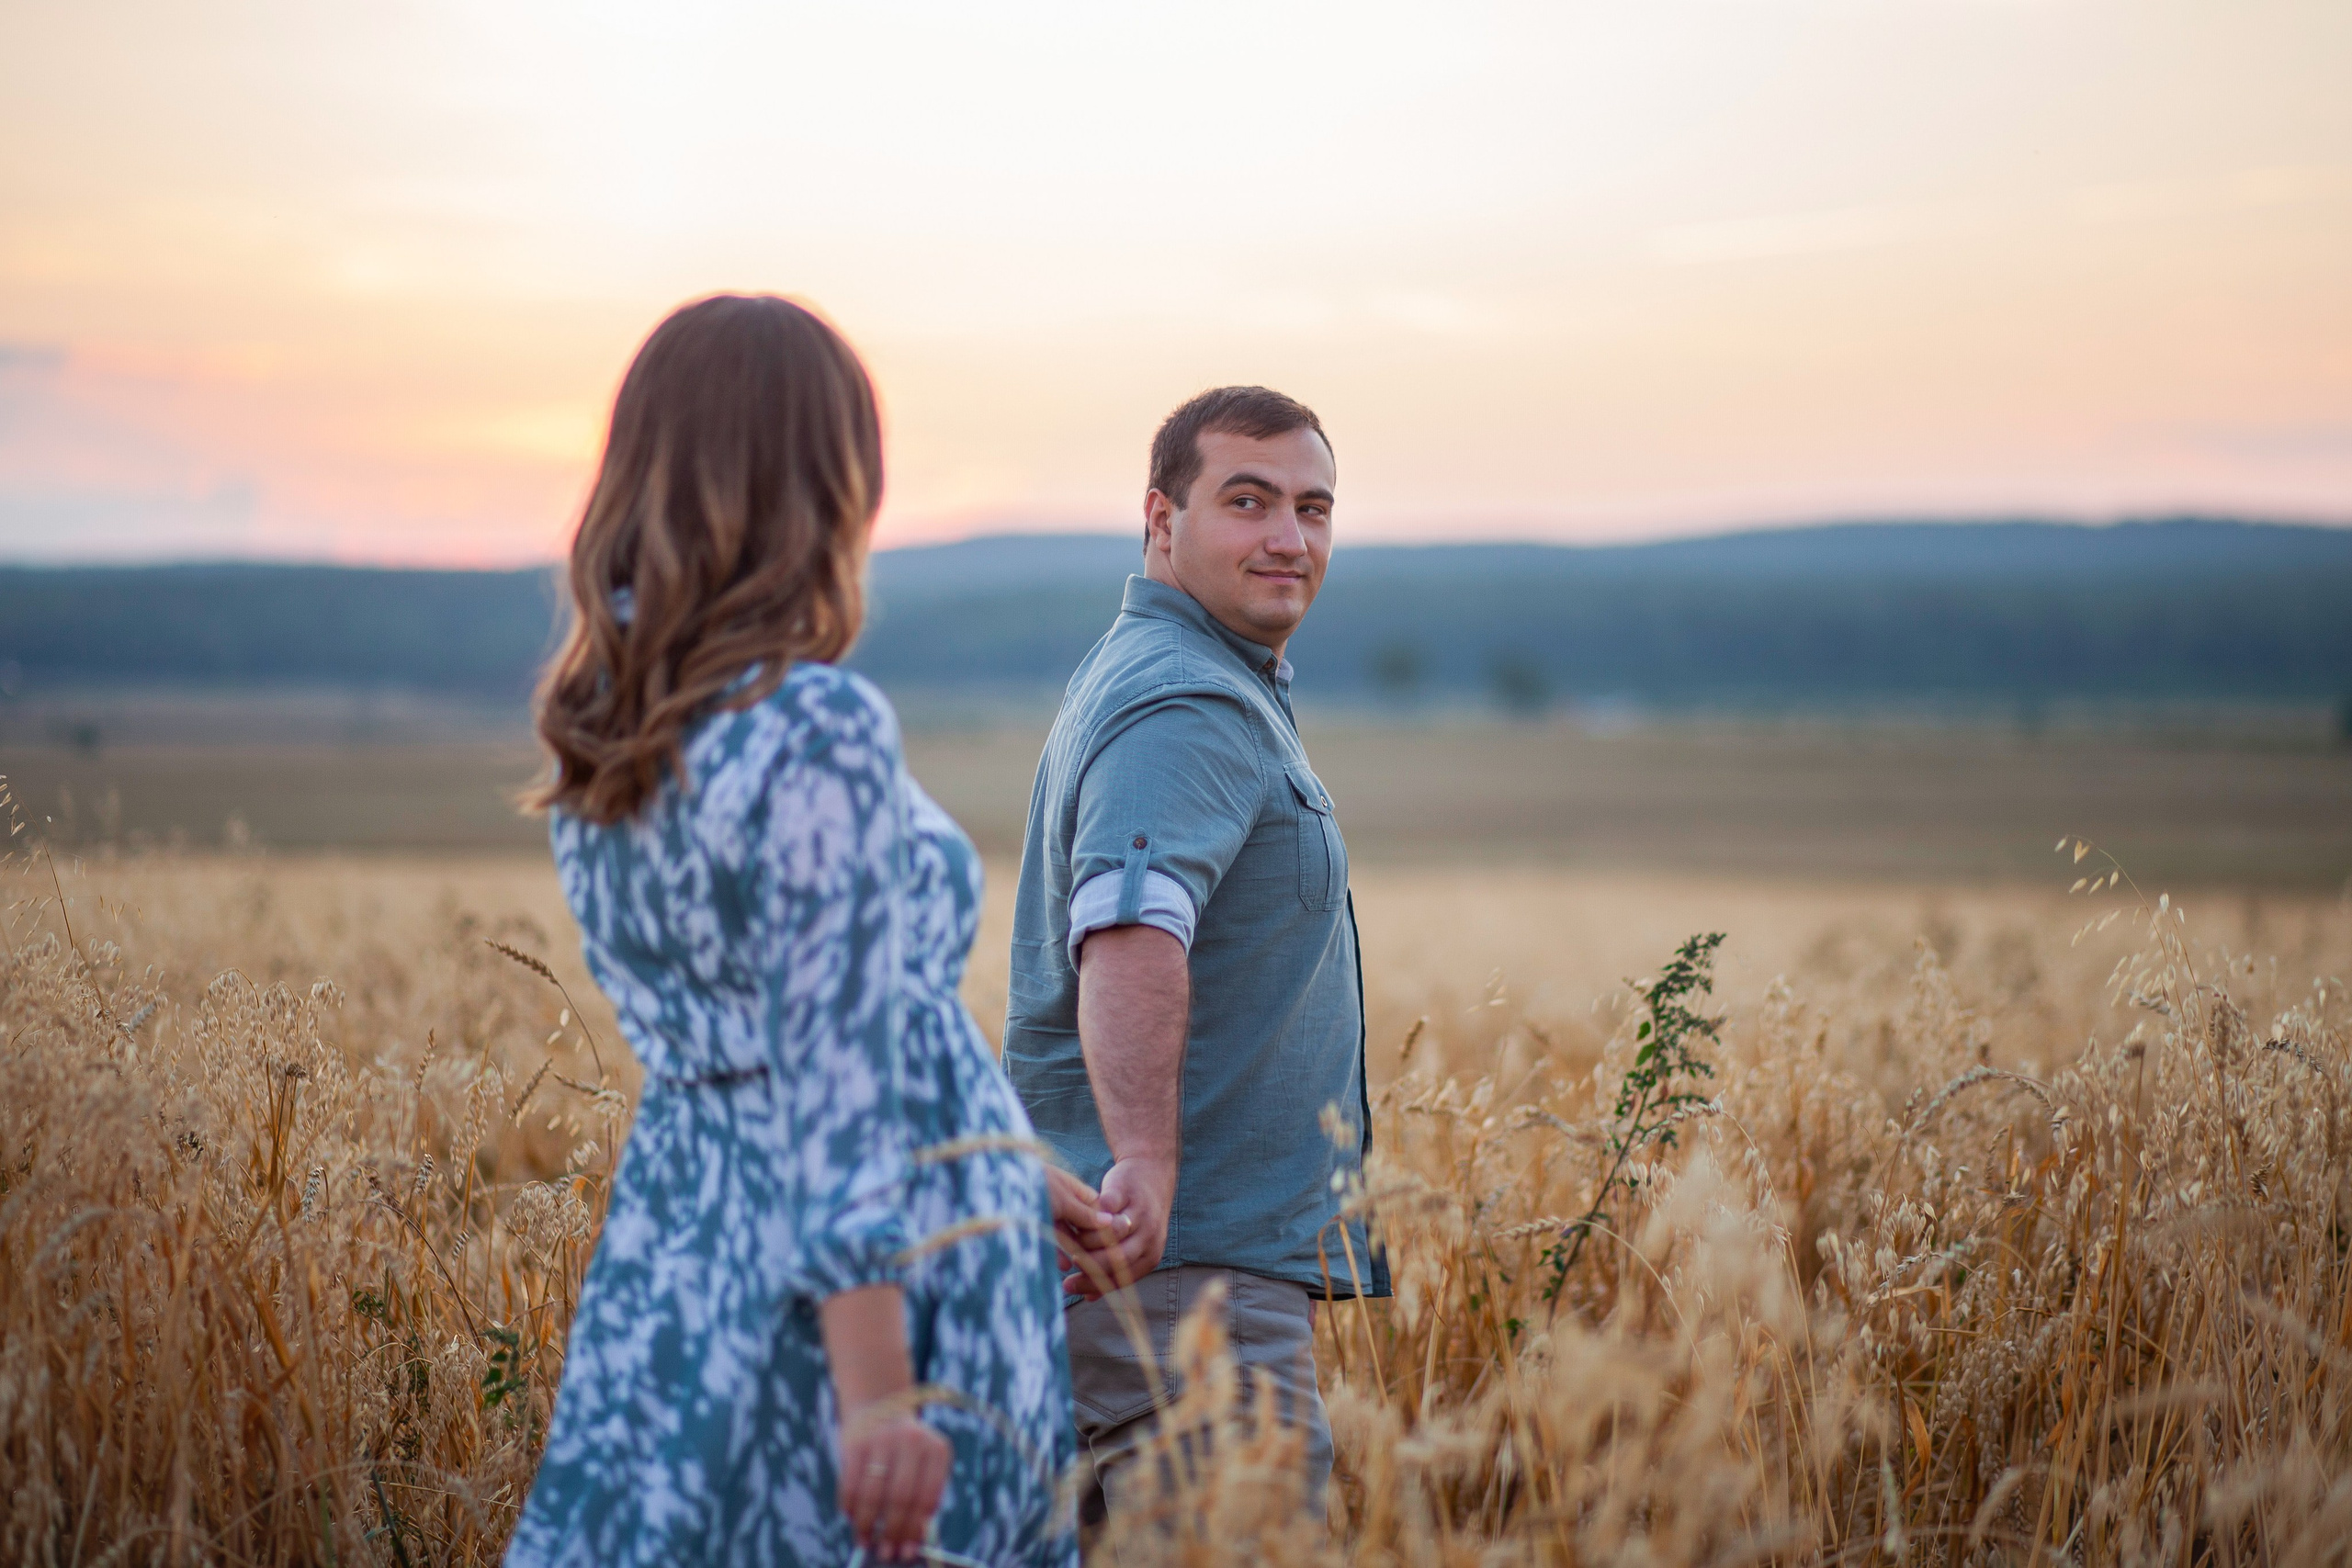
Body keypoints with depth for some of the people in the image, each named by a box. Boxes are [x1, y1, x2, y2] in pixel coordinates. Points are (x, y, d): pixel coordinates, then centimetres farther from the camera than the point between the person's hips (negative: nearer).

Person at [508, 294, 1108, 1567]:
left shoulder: (601, 734, 8)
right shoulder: (820, 733, -17)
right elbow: (835, 1073, -21)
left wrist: (996, 1173, 21)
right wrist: (879, 1402, -21)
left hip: (674, 1261, 8)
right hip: (873, 1287, -7)